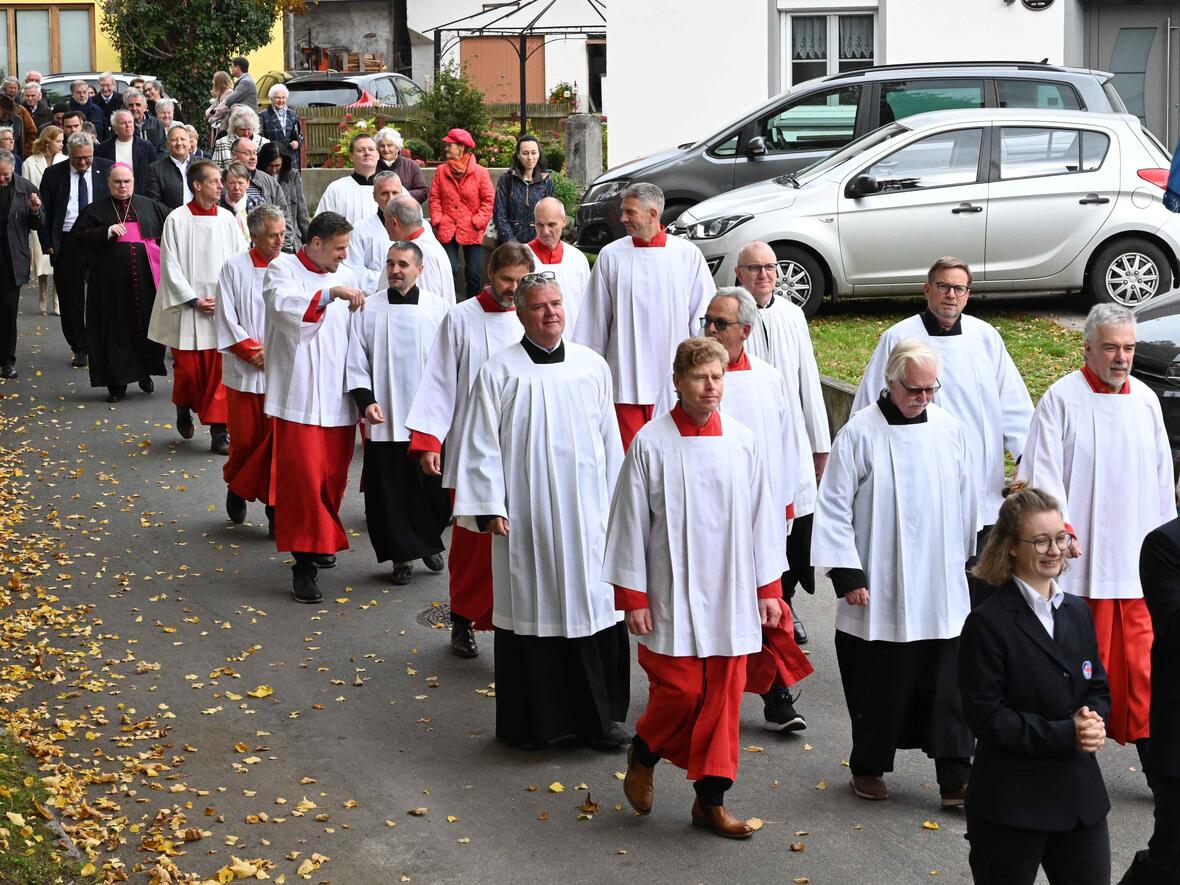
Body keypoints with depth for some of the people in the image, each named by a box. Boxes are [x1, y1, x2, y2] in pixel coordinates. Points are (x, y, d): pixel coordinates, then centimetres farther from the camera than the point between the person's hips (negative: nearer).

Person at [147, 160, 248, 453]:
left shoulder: (226, 219, 2)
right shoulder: (177, 220, -5)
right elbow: (171, 267, -5)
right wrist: (194, 301, -10)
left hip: (224, 308, 2)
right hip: (188, 310, -2)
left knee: (221, 372, -2)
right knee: (188, 369, 7)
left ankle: (219, 433, 2)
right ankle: (184, 411, 36)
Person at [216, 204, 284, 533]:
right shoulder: (234, 268, -2)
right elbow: (227, 319, -2)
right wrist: (252, 351, -10)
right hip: (245, 371, -1)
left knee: (279, 440, -2)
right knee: (245, 438, 8)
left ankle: (276, 508, 7)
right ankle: (236, 488, 35)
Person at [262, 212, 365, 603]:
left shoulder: (343, 278, 13)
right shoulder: (283, 269, -3)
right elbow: (285, 305, -25)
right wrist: (331, 293, -36)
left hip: (337, 397, 6)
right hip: (299, 396, -6)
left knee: (333, 478, 12)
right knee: (303, 478, -9)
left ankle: (322, 540, 32)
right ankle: (304, 563, -5)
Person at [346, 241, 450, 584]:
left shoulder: (437, 308, 0)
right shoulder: (368, 309, 0)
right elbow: (356, 363, 3)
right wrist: (365, 400, -9)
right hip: (384, 419, 0)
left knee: (433, 488, 7)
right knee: (390, 492, 4)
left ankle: (429, 541, 32)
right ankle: (402, 557, 17)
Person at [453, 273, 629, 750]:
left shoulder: (592, 366, 6)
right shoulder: (499, 371, -3)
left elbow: (610, 439, 12)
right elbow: (482, 445, -2)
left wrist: (615, 503, 12)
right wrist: (490, 508, -7)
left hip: (587, 514, 3)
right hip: (526, 518, -3)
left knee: (597, 613, 4)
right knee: (531, 614, 4)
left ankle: (598, 718, 16)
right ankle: (531, 723, 15)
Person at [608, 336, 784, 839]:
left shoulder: (742, 443, 1)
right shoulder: (651, 443, -7)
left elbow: (763, 517, 8)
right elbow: (630, 522, -4)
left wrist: (768, 588, 8)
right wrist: (632, 597, -5)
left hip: (730, 595, 3)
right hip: (673, 595, -3)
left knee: (723, 697, 6)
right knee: (679, 691, -3)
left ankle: (710, 800, 17)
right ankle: (642, 756, 27)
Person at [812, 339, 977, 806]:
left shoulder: (949, 429, 4)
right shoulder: (860, 433, -8)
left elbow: (966, 504, 14)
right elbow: (835, 507, -6)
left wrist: (970, 566, 17)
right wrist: (847, 574, -9)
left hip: (944, 594, 3)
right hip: (879, 595, -3)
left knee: (948, 691, 3)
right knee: (878, 688, 9)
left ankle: (955, 780, 8)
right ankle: (868, 768, 26)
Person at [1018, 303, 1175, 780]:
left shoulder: (1146, 400, 9)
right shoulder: (1062, 398, -5)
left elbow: (1162, 477, 16)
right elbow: (1043, 473, -7)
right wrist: (1060, 528, -16)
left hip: (1139, 559, 4)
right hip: (1083, 557, -4)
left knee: (1143, 659, 3)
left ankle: (1153, 756, 8)